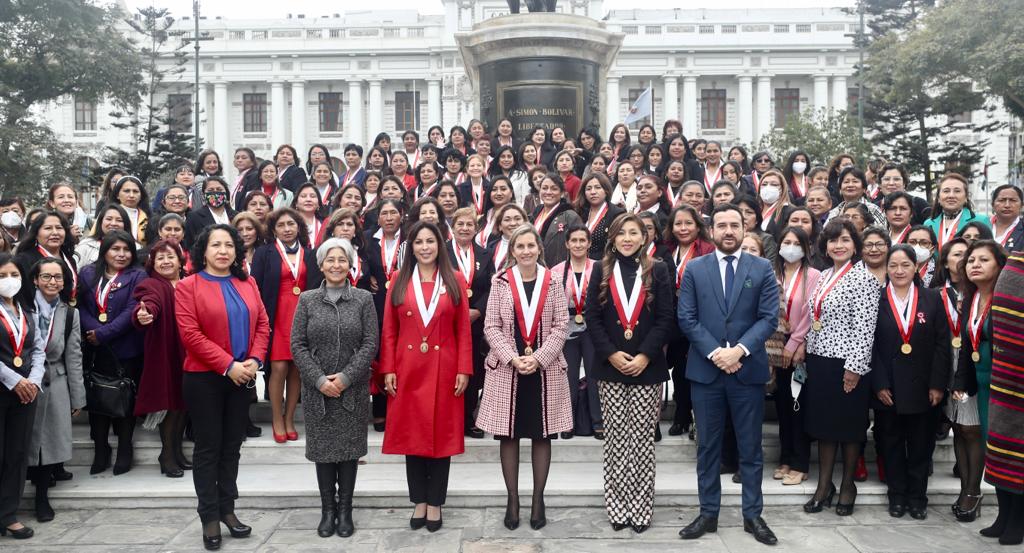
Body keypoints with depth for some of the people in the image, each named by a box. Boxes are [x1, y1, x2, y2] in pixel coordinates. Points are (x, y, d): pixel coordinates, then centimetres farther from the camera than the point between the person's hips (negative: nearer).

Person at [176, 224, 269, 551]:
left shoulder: (247, 284, 9)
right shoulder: (188, 286, -5)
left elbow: (263, 324, 5)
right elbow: (190, 334, -14)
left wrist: (254, 360, -11)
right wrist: (228, 365, -18)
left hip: (243, 377, 4)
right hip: (204, 378, -4)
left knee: (232, 446, 11)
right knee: (208, 448, 4)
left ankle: (227, 510, 21)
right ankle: (209, 517, 12)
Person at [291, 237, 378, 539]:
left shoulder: (364, 299, 0)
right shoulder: (307, 300, 2)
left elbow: (370, 344, -5)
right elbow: (297, 345, -2)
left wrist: (345, 377, -14)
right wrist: (319, 380, -12)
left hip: (353, 389, -1)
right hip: (317, 389, 1)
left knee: (349, 448, 5)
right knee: (323, 449, 6)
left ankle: (345, 510, 17)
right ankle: (327, 510, 18)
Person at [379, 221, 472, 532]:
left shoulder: (454, 281, 2)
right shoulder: (399, 281, 4)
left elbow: (464, 330, 0)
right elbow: (389, 330, 3)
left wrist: (464, 369, -6)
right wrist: (388, 369, -4)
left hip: (443, 369, -1)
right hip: (408, 369, 1)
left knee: (441, 433, 5)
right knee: (412, 433, 7)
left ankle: (435, 504, 16)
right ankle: (419, 502, 20)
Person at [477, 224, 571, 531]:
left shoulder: (553, 281, 2)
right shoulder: (500, 281, 1)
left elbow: (561, 326, -1)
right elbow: (491, 327, -1)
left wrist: (538, 358, -12)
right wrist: (513, 358, -13)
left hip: (545, 370, 0)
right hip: (506, 369, 0)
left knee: (541, 435, 7)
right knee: (508, 436, 5)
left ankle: (538, 499, 20)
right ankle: (512, 499, 18)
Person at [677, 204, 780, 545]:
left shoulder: (762, 269, 3)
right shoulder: (694, 269, 4)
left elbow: (769, 318, -4)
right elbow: (686, 319, -2)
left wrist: (740, 350, -17)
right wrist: (714, 352, -14)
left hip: (748, 370, 0)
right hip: (705, 370, 0)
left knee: (750, 447, 8)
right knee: (708, 446, 9)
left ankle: (752, 515, 20)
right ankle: (708, 513, 19)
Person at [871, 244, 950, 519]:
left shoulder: (932, 298, 1)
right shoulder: (876, 300, -1)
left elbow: (942, 344, 0)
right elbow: (871, 346, -3)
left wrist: (937, 385, -6)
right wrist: (879, 385, -9)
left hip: (922, 387, 1)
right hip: (888, 387, 0)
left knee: (921, 445, 9)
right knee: (892, 444, 10)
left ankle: (917, 497, 22)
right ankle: (897, 496, 22)